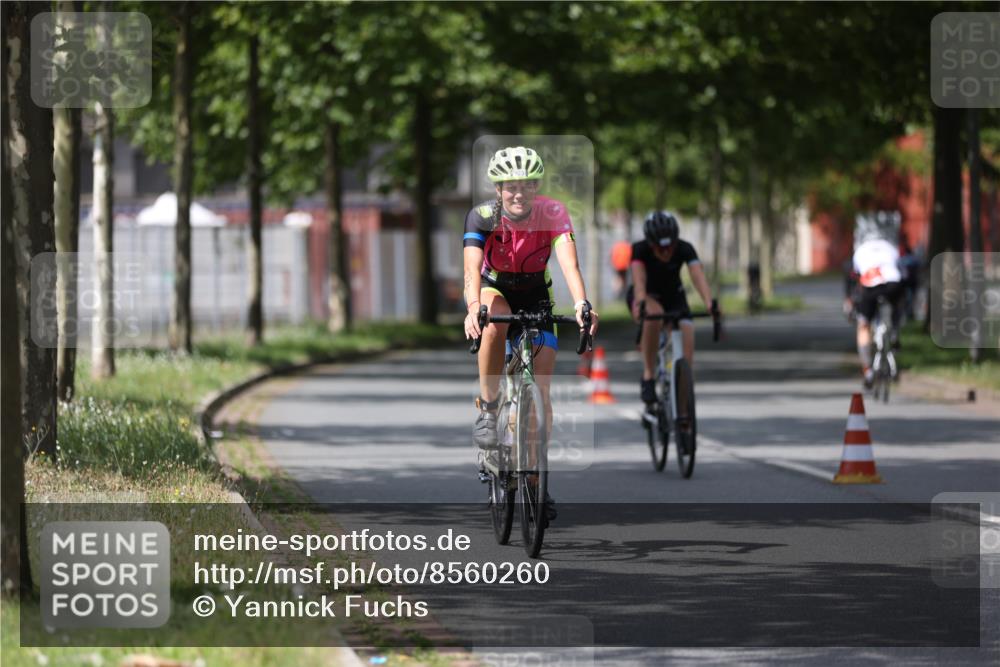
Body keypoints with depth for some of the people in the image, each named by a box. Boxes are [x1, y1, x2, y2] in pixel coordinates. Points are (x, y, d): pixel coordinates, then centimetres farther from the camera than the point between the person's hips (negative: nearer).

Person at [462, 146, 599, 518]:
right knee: (495, 320, -39)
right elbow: (472, 267, -39)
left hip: (535, 295, 1)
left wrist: (581, 303, -56)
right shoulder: (482, 217, -25)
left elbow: (568, 261, -37)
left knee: (542, 390, -6)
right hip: (495, 289, -1)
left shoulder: (553, 214, -23)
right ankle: (487, 409, -24)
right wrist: (473, 307, -59)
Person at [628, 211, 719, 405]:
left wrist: (710, 303, -57)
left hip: (673, 297, 2)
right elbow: (639, 278, -43)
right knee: (654, 316, -39)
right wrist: (640, 303, -64)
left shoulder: (684, 249, -24)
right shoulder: (640, 249, -28)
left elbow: (698, 276, -40)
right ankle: (648, 377, -27)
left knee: (686, 354, -17)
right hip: (647, 296, -2)